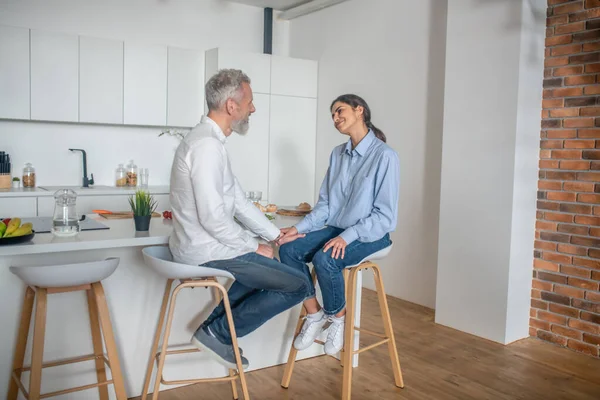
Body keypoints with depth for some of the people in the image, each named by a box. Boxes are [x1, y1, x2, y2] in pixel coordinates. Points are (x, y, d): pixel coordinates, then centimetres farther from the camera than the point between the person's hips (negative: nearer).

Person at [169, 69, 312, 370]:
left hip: (200, 246, 10)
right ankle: (218, 333, 2)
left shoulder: (208, 140, 11)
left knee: (267, 267, 31)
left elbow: (238, 201, 14)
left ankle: (215, 325, 22)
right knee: (298, 285, -6)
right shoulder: (207, 145, -22)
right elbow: (213, 218, -26)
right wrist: (254, 246, -12)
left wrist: (276, 235, 13)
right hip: (207, 252, -10)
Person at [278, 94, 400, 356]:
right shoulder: (337, 154, 8)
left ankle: (338, 317, -4)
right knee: (288, 249, -16)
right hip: (337, 228, 6)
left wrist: (347, 236, -26)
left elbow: (385, 214, -16)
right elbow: (325, 204, 8)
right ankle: (314, 314, 0)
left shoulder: (385, 156, -13)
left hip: (371, 234, -6)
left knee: (324, 259, -32)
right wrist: (299, 228, -8)